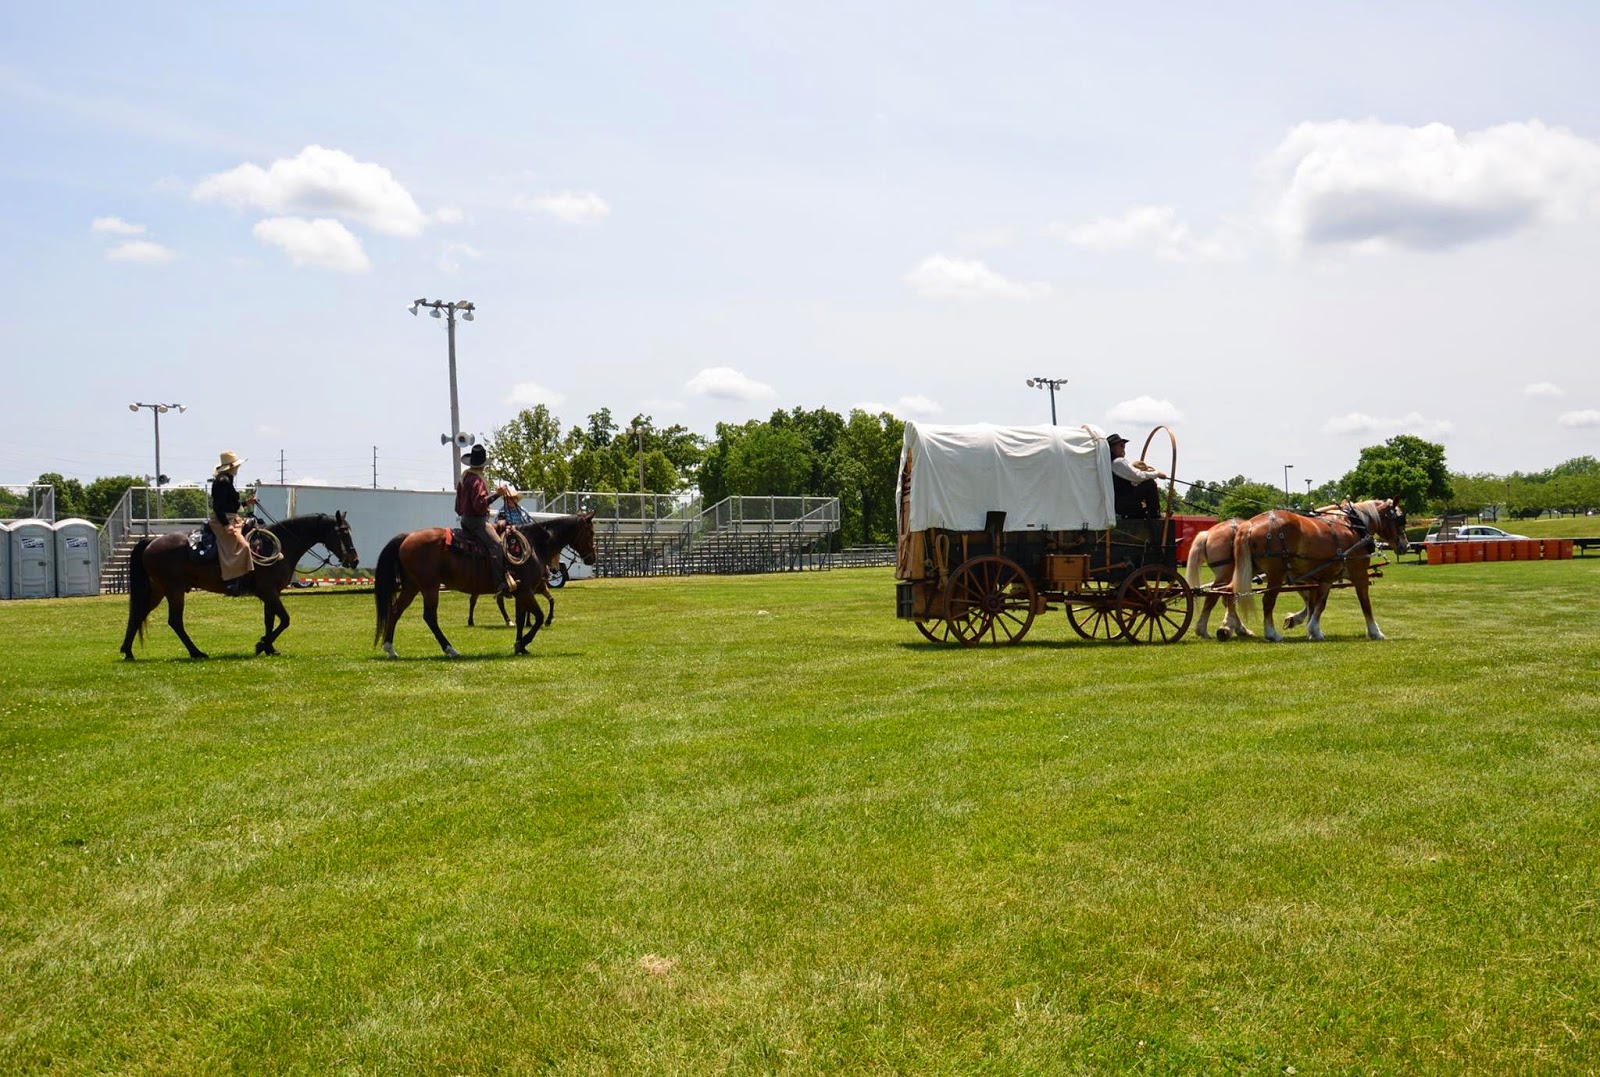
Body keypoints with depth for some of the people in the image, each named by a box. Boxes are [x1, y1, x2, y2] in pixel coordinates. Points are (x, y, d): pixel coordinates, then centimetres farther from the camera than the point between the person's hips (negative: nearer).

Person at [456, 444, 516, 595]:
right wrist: (496, 494, -25)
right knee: (496, 545, -21)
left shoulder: (465, 477, 14)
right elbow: (480, 503, -26)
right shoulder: (476, 480, -17)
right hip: (476, 520, -11)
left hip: (466, 519, 11)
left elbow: (458, 504, 22)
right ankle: (503, 582, -33)